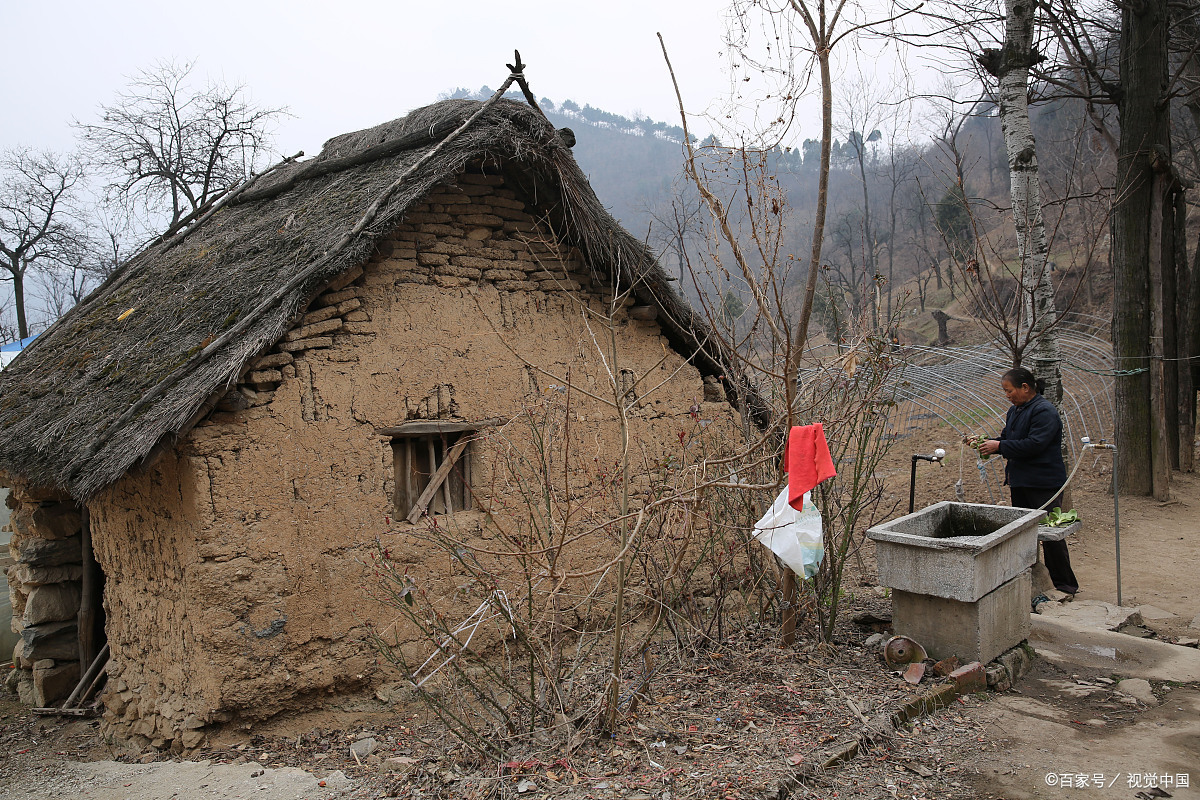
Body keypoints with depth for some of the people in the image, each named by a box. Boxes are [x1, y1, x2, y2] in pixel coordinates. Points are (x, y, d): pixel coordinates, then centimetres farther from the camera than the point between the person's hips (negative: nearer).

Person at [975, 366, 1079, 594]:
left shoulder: (1044, 411, -16)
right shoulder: (1015, 411, 13)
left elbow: (1034, 444, -25)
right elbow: (1007, 439, 21)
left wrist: (999, 446, -21)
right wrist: (989, 443, 0)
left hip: (1043, 484, -9)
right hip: (1020, 481, 9)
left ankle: (1065, 584, 7)